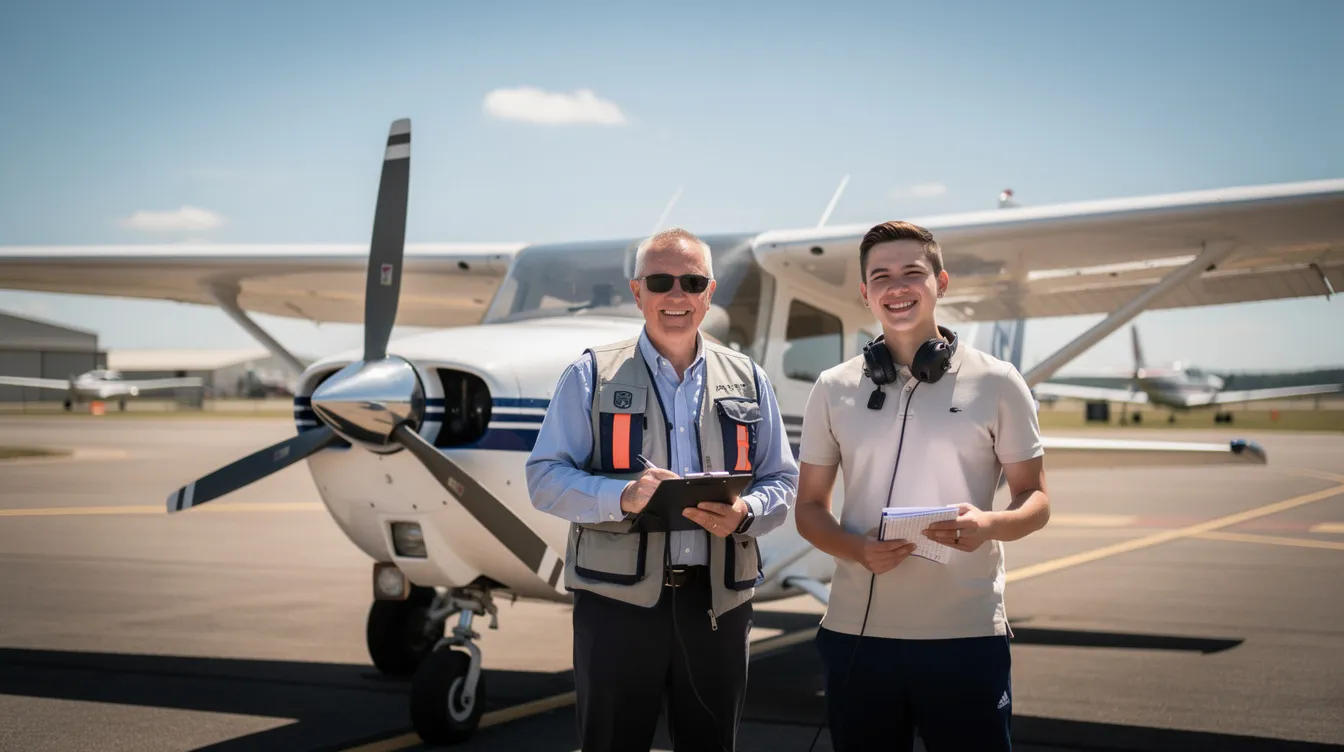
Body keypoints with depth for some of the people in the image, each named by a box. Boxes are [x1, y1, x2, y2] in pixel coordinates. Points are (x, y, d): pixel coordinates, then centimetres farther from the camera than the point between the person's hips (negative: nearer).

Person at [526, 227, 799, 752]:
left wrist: (744, 514, -13)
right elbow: (545, 477, -3)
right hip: (617, 598, -2)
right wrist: (622, 496, -21)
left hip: (718, 601, 3)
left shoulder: (747, 381, 11)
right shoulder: (591, 376, 3)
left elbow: (782, 482, 10)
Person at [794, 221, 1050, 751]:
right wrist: (856, 548, -11)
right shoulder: (834, 389, 6)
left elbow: (1036, 499, 5)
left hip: (968, 634, -1)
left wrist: (988, 525, -17)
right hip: (857, 631, 2)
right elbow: (809, 507, 9)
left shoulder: (997, 383, 2)